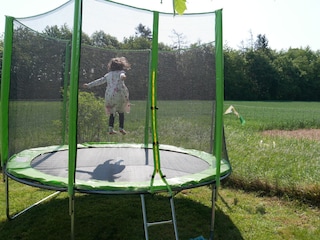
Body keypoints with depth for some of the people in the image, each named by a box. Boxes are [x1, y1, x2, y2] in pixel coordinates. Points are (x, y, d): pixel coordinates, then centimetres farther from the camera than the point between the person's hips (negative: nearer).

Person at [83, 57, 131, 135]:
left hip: (109, 95, 4)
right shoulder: (121, 72, 6)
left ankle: (110, 129, 6)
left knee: (112, 113, 13)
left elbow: (99, 81, 18)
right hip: (119, 94, -4)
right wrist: (123, 76, -42)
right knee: (121, 112, 8)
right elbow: (122, 75, -19)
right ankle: (121, 128, 0)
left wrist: (89, 85, 25)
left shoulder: (108, 75, 17)